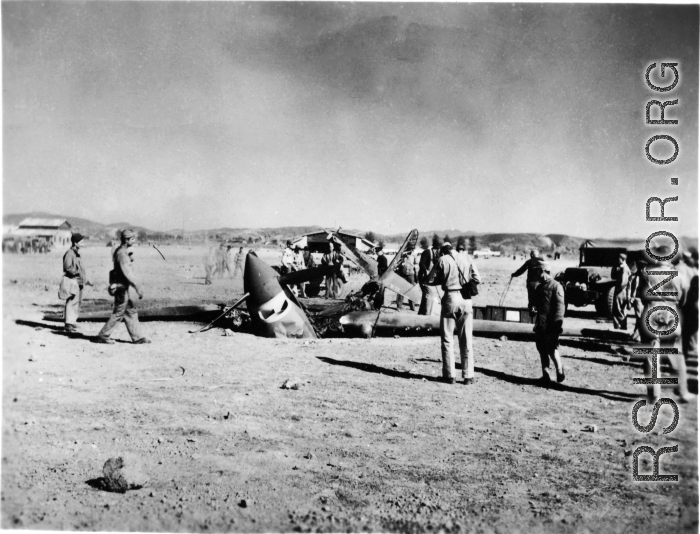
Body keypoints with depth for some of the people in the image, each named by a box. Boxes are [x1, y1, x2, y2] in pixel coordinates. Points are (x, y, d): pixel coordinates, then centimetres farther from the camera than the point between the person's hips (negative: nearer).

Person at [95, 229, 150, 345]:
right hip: (121, 287, -10)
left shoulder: (122, 251, 11)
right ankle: (102, 336, 7)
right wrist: (137, 288, -23)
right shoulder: (122, 254, -19)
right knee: (118, 314, -2)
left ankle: (137, 337, 16)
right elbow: (127, 273, -24)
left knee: (131, 312, 12)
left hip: (123, 287, 10)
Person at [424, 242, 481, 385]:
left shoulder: (442, 260, 0)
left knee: (447, 340, 8)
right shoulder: (466, 259, 7)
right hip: (466, 299, 3)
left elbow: (429, 280, -1)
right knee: (466, 340, 9)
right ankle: (468, 376, 9)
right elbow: (477, 279, 4)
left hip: (450, 299, -2)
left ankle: (449, 375, 7)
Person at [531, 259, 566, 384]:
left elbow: (559, 307, -14)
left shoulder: (556, 286, -7)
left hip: (550, 325, -8)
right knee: (542, 349, 10)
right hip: (540, 325, 8)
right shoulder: (539, 287, 17)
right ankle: (545, 375, 17)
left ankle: (560, 371, 6)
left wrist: (558, 323, -20)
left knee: (551, 349, -8)